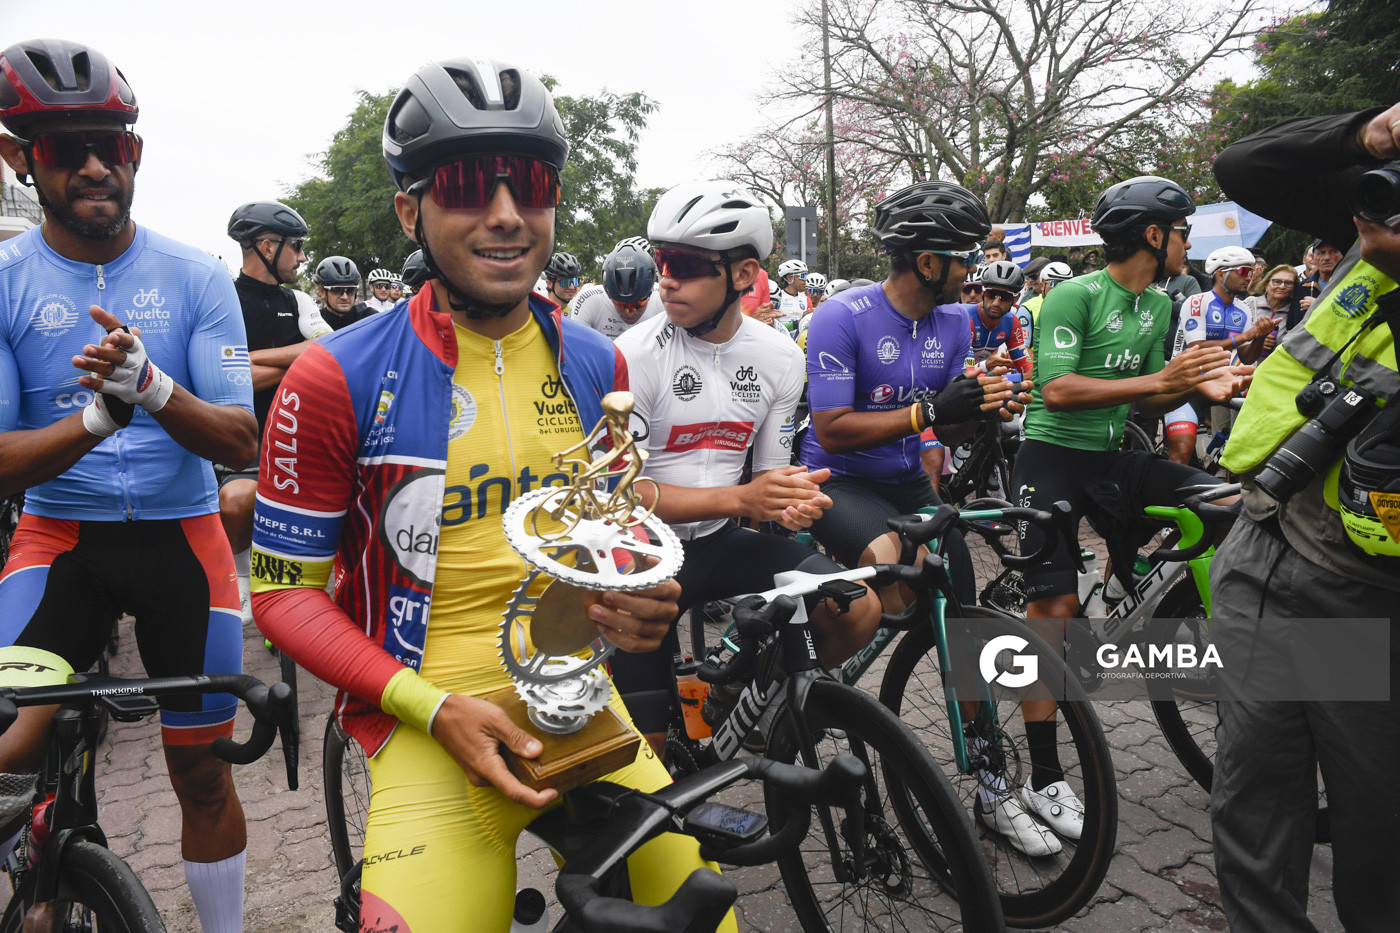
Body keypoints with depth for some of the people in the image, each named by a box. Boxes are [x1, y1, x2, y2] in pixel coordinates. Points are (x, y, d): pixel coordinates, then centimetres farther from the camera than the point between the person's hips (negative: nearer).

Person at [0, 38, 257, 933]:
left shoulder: (197, 274, -4)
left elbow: (241, 442, -8)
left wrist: (151, 387, -27)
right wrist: (94, 419, -26)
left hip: (182, 532, 0)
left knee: (202, 774, 8)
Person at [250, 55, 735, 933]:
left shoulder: (597, 365, 4)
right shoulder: (338, 378, -9)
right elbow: (286, 588, -4)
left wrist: (636, 604, -6)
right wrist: (438, 708, -15)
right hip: (426, 718, -3)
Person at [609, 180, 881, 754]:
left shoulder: (780, 357, -1)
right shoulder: (636, 354, -16)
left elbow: (772, 475, 7)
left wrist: (794, 502, -18)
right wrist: (737, 499, -29)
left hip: (723, 543, 4)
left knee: (859, 611, -11)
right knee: (647, 747, -5)